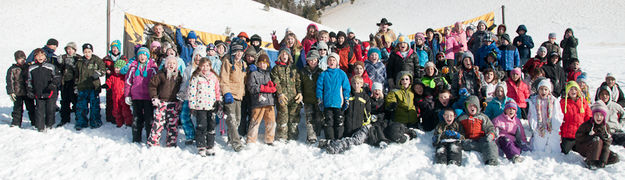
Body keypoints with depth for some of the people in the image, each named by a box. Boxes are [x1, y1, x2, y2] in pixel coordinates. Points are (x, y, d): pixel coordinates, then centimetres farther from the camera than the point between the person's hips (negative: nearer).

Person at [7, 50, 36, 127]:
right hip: (18, 93, -2)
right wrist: (11, 92, -8)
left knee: (31, 108, 7)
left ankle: (34, 122, 16)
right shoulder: (12, 69, -1)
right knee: (17, 109, 3)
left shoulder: (28, 67, 8)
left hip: (28, 92, 2)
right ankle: (16, 123, 14)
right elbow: (9, 81, -2)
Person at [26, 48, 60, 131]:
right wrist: (29, 91, 9)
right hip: (38, 94, 2)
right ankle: (40, 127, 9)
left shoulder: (51, 67, 1)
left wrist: (54, 84, -13)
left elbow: (57, 77, 4)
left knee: (50, 110, 2)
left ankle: (49, 125, 21)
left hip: (51, 93, -2)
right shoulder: (31, 68, 9)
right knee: (40, 110, 0)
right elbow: (29, 81, 17)